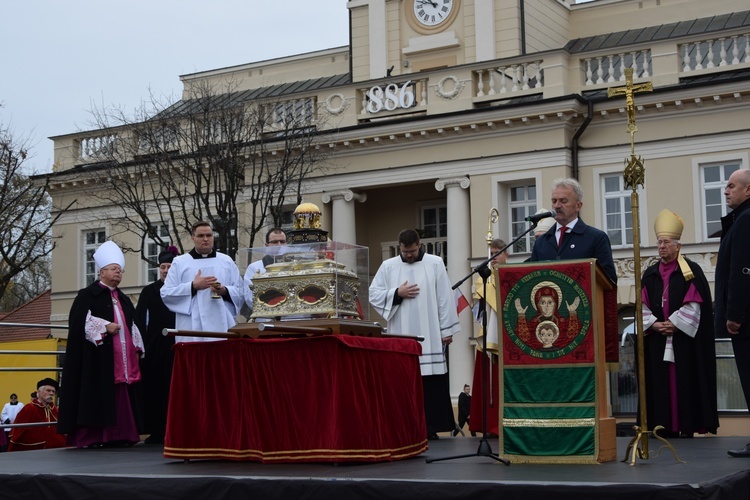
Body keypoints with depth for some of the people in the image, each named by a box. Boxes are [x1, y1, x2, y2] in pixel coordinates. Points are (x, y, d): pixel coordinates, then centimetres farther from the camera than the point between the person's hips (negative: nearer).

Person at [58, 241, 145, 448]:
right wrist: (105, 326, -18)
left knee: (121, 396, 2)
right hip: (98, 356, -6)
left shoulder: (123, 299, 21)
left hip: (123, 358, 6)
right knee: (97, 395, -9)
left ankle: (119, 434, 5)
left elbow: (133, 326, 23)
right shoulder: (88, 294, 0)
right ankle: (91, 436, -7)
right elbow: (80, 321, -11)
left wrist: (136, 348, 10)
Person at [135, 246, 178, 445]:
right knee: (154, 388, 0)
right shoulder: (149, 291, 7)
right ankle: (156, 431, 4)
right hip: (155, 348, 1)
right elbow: (139, 320, 1)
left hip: (176, 346, -1)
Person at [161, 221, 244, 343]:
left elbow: (241, 292, 10)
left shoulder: (227, 261, 15)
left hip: (222, 326, 2)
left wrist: (224, 291, -11)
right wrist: (193, 286, -8)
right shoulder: (179, 262, 10)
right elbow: (165, 294, 2)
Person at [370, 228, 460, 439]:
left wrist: (446, 330, -2)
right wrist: (397, 293, -8)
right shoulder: (388, 266, 8)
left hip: (429, 336, -1)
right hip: (401, 336, 1)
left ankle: (430, 427, 3)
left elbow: (445, 298, 1)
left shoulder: (435, 263, 4)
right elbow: (374, 295, 7)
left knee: (431, 381, -3)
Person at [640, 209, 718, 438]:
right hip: (656, 339, 4)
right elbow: (643, 306, 8)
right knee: (660, 381, 2)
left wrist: (674, 324, -14)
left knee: (684, 379, -4)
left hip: (684, 338, -4)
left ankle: (687, 425, 0)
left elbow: (694, 305, -7)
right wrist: (654, 324, -8)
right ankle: (666, 425, 5)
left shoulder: (691, 271, 0)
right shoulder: (650, 275, 12)